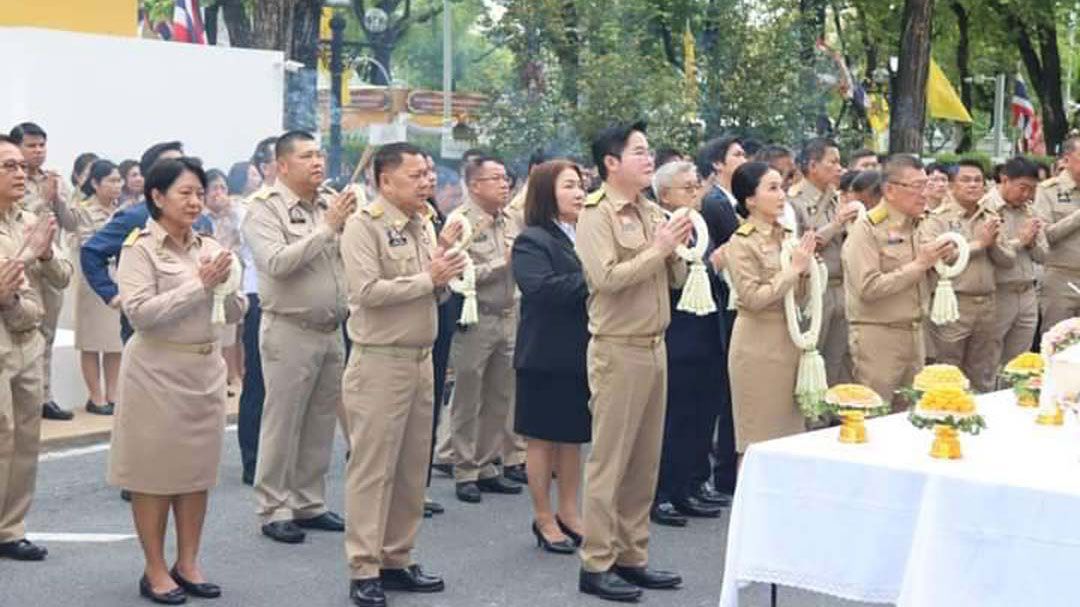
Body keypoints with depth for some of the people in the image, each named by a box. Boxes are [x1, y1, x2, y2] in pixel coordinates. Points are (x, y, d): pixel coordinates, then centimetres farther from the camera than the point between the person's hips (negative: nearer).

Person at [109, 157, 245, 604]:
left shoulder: (210, 248, 8)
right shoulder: (140, 248, -8)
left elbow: (236, 312, 9)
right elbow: (140, 312, -19)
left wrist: (223, 285, -12)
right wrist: (199, 286, -18)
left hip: (205, 369, 6)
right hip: (158, 371, -6)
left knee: (198, 469, 10)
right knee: (155, 470, 2)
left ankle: (187, 564, 21)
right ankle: (155, 570, 11)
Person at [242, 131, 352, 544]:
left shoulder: (331, 205, 10)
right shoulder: (265, 208, -8)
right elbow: (277, 263, -22)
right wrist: (327, 228, -21)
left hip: (331, 332, 6)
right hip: (290, 331, -6)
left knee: (321, 424, 12)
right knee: (282, 423, 0)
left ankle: (309, 504, 23)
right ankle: (273, 510, 9)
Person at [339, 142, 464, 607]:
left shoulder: (423, 225, 11)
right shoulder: (364, 226, -11)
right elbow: (367, 292, -22)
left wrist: (443, 258, -4)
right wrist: (427, 278, -16)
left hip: (420, 359, 8)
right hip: (379, 362, -8)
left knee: (412, 468, 13)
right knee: (372, 468, -3)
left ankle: (397, 560, 22)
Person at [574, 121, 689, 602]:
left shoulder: (653, 213, 11)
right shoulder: (596, 215, -9)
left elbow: (677, 278, 14)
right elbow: (607, 278, -22)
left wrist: (675, 249, -5)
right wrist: (656, 250, -14)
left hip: (654, 347, 7)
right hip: (617, 349, -7)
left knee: (645, 460, 11)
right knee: (610, 459, -2)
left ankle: (632, 556, 20)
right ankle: (596, 564, 5)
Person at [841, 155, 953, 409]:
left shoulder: (913, 228, 14)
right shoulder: (866, 229, -11)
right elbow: (868, 288, -21)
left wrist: (936, 260, 2)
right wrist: (919, 265, -17)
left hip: (914, 334, 8)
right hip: (877, 337, -8)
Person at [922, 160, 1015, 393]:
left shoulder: (991, 218, 12)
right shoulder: (938, 218, -6)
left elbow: (1009, 260, 11)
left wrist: (994, 243, -9)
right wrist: (978, 243, -14)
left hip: (986, 304, 6)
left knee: (983, 380, 14)